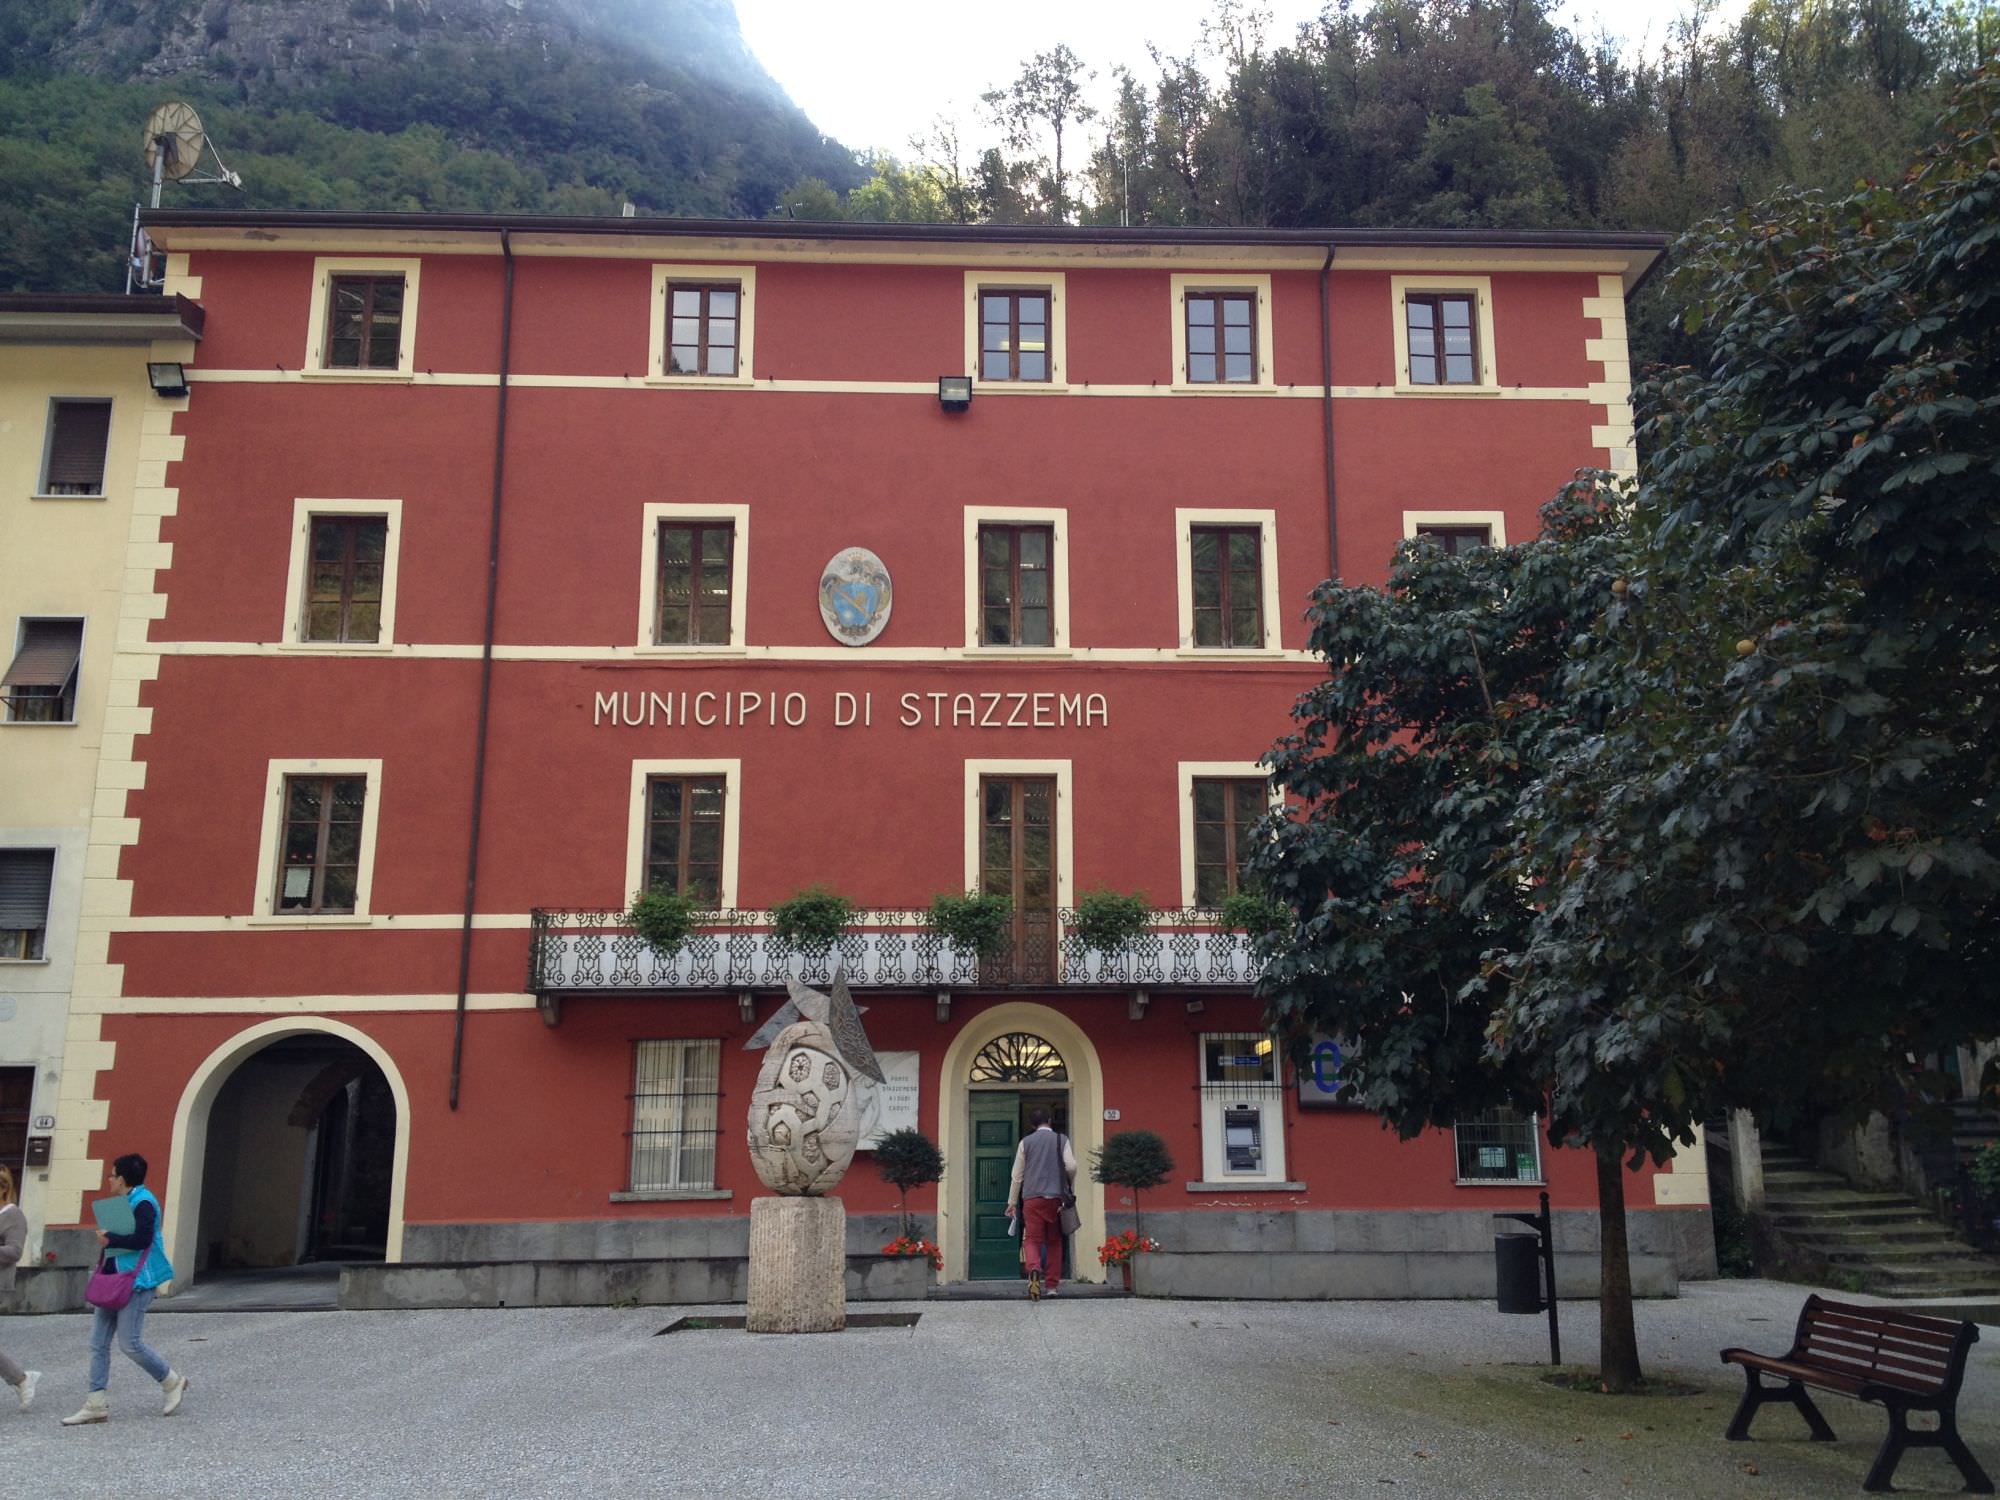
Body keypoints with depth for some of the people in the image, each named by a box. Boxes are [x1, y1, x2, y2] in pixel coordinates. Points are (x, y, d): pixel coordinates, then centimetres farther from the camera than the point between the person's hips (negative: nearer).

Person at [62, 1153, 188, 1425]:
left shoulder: (143, 1202, -14)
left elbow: (142, 1239, -24)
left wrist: (109, 1240, -14)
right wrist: (106, 1240, 3)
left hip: (136, 1283, -10)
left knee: (130, 1343, -9)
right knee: (98, 1342, 5)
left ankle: (172, 1382, 9)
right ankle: (96, 1404, 8)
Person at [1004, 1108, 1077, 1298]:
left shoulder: (1025, 1142, 9)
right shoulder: (1061, 1140, 7)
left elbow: (1017, 1175, 10)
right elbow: (1071, 1167, -3)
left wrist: (1012, 1202, 16)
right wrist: (1069, 1184, 18)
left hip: (1032, 1197, 0)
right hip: (1056, 1197, 1)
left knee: (1032, 1239, -2)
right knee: (1054, 1241, 11)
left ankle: (1034, 1270, -31)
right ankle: (1051, 1285, 10)